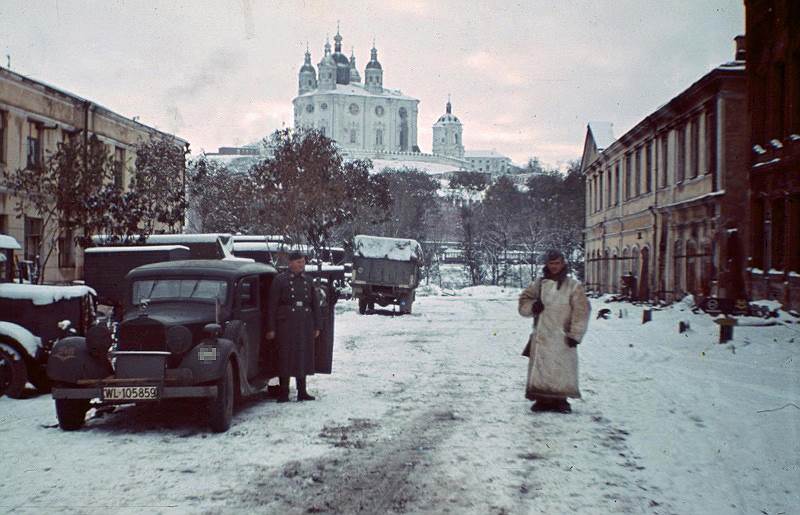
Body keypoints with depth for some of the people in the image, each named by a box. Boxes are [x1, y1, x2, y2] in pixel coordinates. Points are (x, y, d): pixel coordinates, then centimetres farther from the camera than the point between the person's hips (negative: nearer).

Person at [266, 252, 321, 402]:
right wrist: (271, 328, -7)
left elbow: (315, 304, 16)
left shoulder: (308, 281, 12)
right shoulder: (280, 280, -1)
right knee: (285, 356, -2)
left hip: (305, 324, 4)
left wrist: (317, 326, 11)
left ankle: (302, 391, 16)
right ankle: (283, 393, 6)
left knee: (304, 356, 7)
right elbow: (272, 305, -2)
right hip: (286, 323, -4)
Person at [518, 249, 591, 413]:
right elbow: (523, 302, 15)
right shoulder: (538, 284, 10)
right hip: (541, 337, 3)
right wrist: (532, 306, -8)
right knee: (540, 369, 4)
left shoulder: (573, 285, 0)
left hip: (562, 338, -3)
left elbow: (581, 311, -3)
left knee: (563, 370, -1)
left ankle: (560, 400, 10)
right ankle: (542, 400, 12)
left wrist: (575, 334, -9)